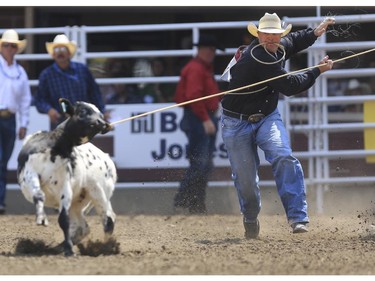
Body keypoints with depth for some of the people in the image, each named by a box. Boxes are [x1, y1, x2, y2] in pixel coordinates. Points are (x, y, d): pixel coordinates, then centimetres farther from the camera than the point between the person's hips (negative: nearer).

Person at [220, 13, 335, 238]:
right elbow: (290, 86, -24)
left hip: (267, 117, 5)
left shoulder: (280, 47, 0)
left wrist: (314, 33, 9)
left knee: (283, 156, -23)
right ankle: (251, 219, 34)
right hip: (237, 124, -5)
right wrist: (318, 71, -12)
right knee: (245, 176, 3)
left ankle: (298, 217, -28)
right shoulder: (256, 59, -28)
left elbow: (293, 41, 27)